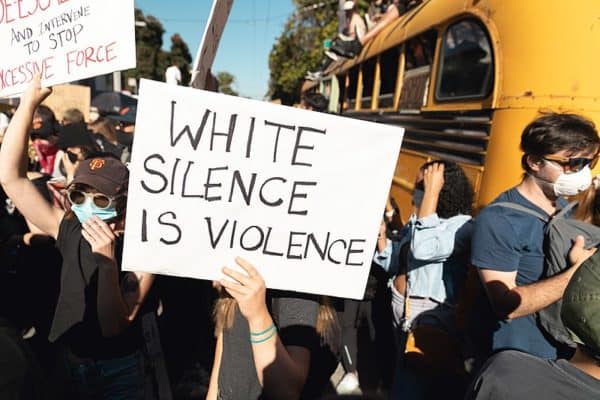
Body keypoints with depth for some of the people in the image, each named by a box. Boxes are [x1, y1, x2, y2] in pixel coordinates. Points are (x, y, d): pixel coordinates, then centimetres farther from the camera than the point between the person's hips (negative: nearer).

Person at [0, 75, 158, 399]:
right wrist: (29, 102, -20)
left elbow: (113, 327, -25)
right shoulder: (70, 230, -10)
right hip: (71, 364, 4)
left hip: (119, 371, -4)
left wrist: (107, 261, -38)